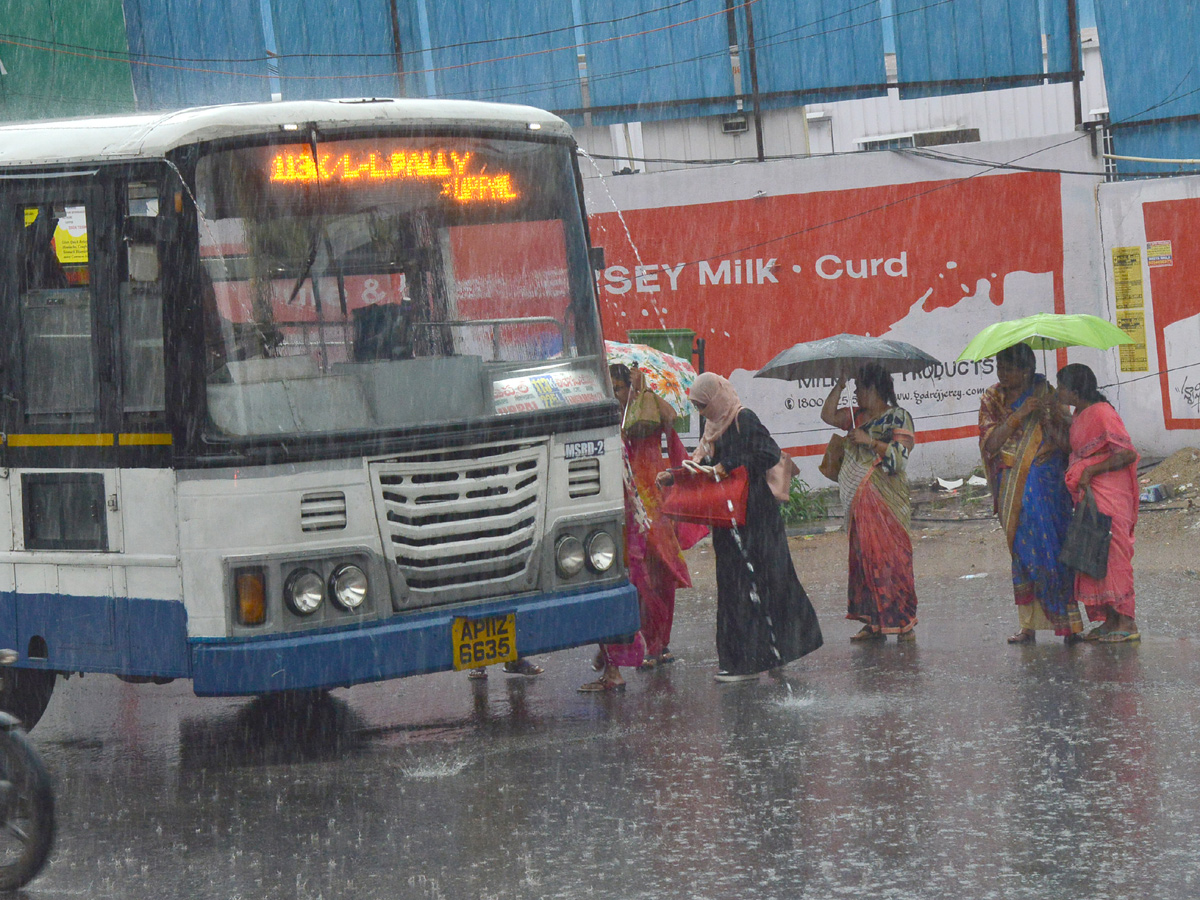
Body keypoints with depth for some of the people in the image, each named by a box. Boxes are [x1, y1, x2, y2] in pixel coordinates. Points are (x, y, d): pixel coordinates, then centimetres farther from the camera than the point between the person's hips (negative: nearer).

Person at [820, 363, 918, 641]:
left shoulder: (898, 418, -5)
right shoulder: (858, 417, 15)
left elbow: (901, 456, -14)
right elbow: (828, 415, 16)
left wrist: (869, 441, -18)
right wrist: (838, 386, 9)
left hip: (887, 503, -7)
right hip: (860, 502, 7)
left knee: (891, 558, -8)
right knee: (865, 558, 5)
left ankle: (904, 624, -5)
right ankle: (874, 623, 8)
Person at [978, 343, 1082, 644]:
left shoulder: (1044, 394, 0)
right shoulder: (992, 400, 8)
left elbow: (1067, 443, -4)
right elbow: (990, 442, -6)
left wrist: (1047, 419, -20)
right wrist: (1020, 414, -14)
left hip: (1045, 484, -3)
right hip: (1012, 490, 3)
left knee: (1051, 548, -8)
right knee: (1021, 551, 4)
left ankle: (1069, 625, -7)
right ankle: (1028, 625, 7)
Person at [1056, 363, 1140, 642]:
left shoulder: (1102, 413, -16)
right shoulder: (1080, 415, 13)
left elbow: (1128, 454, -20)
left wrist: (1090, 472, -19)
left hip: (1108, 495, -10)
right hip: (1088, 496, 10)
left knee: (1112, 554, -8)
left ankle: (1126, 622, -4)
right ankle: (1110, 620, 13)